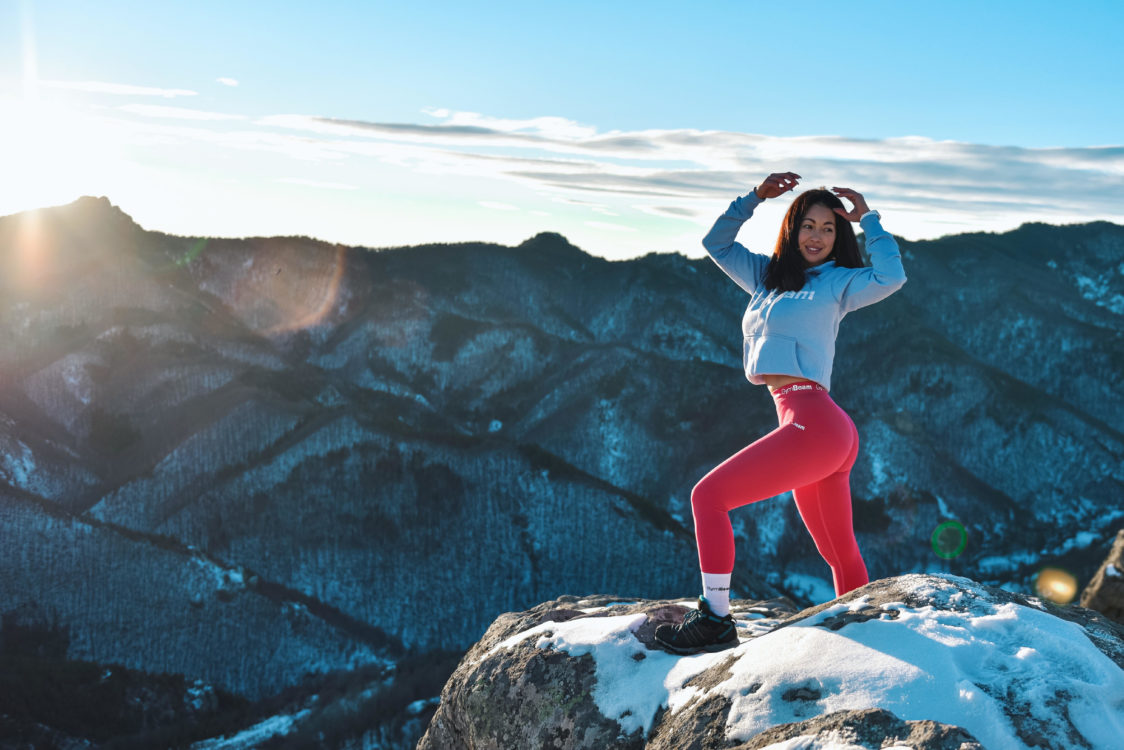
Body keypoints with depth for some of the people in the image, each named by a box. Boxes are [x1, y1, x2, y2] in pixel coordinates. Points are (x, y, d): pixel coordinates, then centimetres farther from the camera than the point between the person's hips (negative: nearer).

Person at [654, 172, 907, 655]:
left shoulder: (838, 282, 4)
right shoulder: (768, 277, 23)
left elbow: (891, 276, -14)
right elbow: (716, 243, 27)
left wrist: (868, 218, -3)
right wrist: (756, 197, 17)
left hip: (812, 423, -8)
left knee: (708, 496, -10)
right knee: (840, 556, 13)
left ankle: (715, 619, -9)